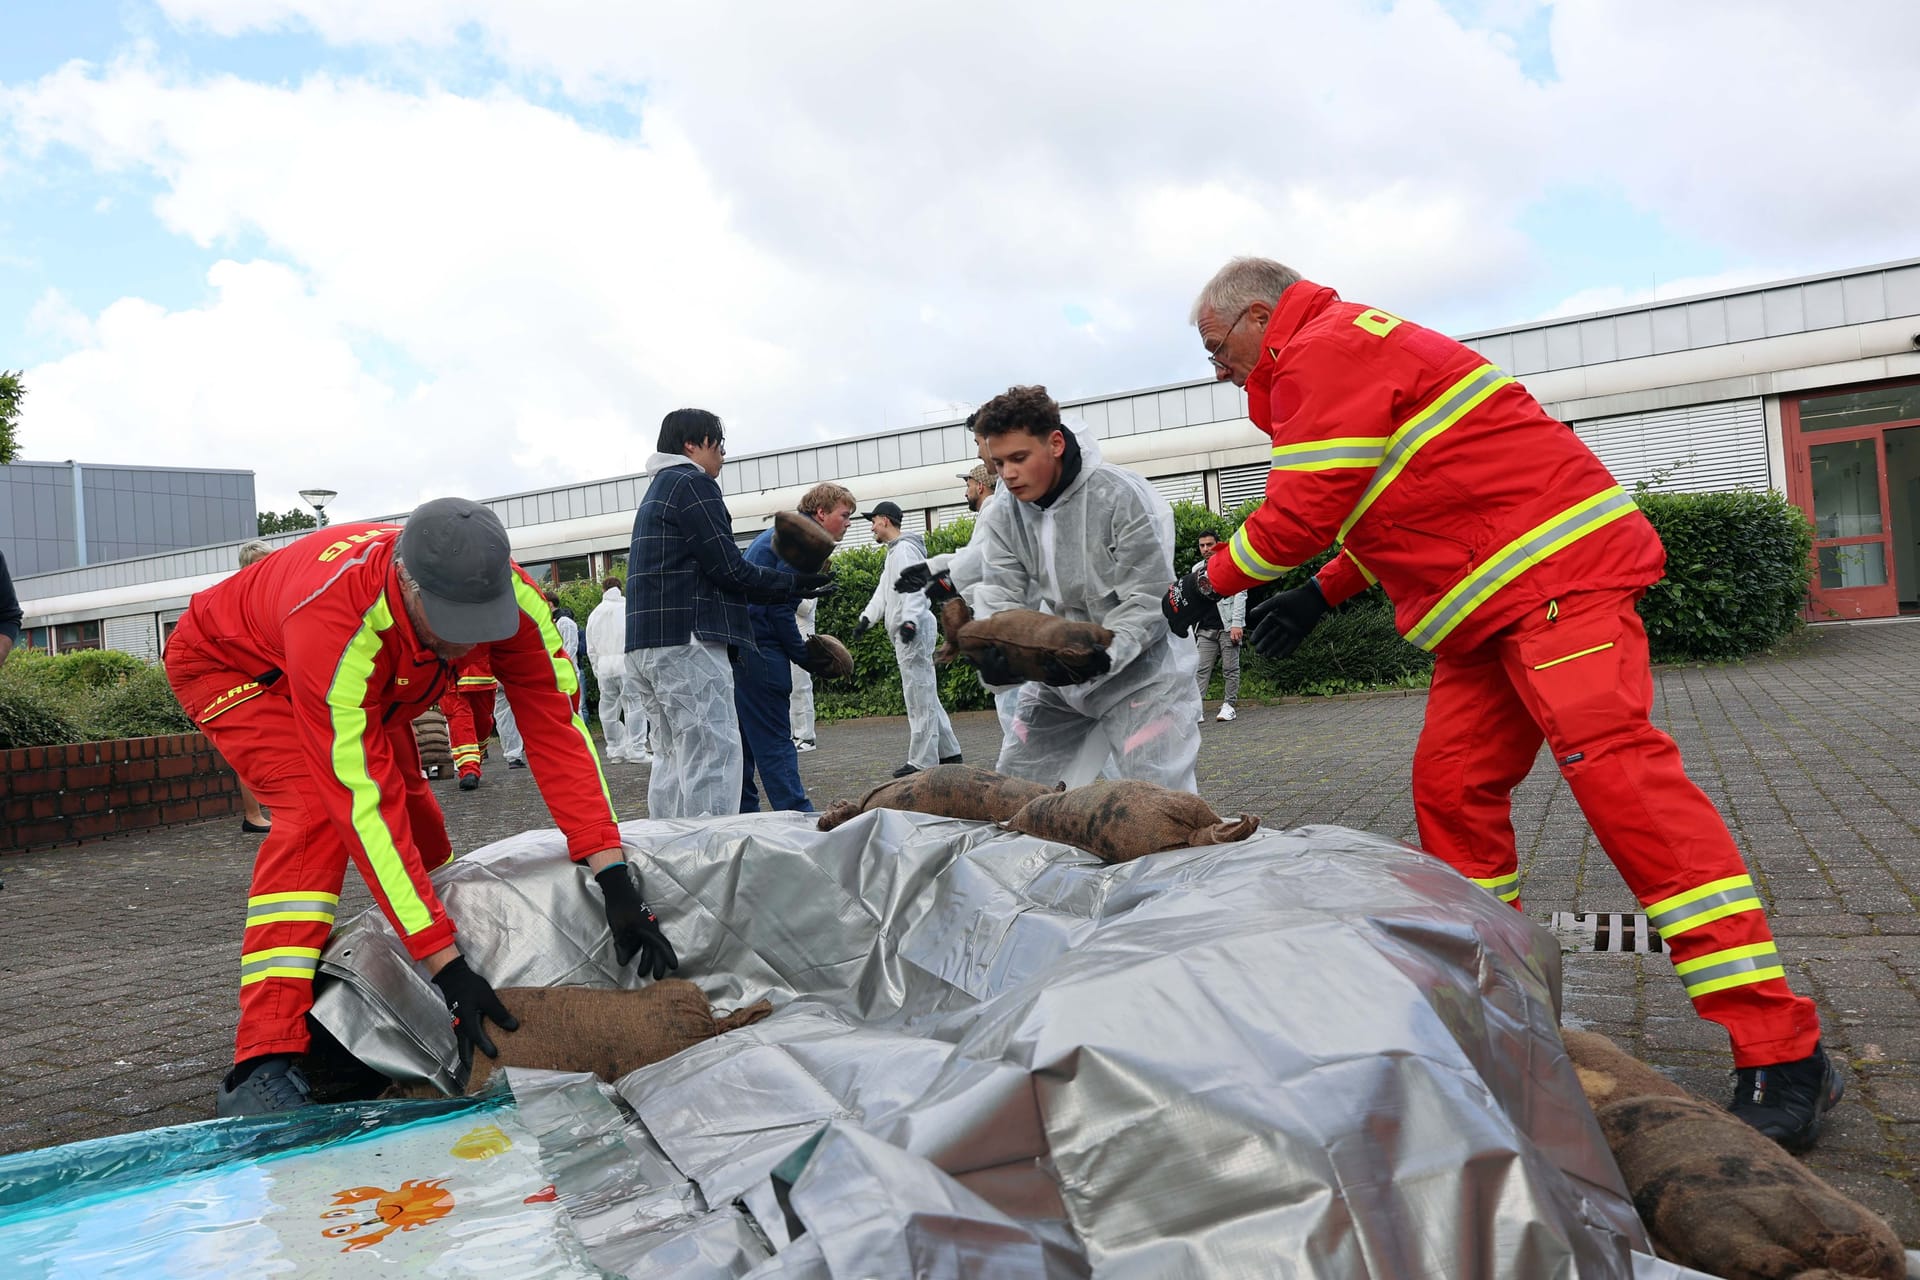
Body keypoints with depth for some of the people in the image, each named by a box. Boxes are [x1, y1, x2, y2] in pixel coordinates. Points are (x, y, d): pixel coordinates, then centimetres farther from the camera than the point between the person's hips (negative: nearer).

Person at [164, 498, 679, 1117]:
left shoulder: (510, 595, -32)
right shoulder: (336, 624, -46)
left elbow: (558, 728, -31)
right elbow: (364, 806, -45)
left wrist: (613, 876, -39)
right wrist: (444, 962, -46)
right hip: (229, 664, -6)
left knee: (416, 813, 2)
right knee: (319, 811, -29)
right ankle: (262, 1066, -27)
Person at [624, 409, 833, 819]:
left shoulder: (656, 492, 25)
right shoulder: (692, 484, -5)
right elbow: (729, 570, -10)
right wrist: (794, 585, 1)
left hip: (646, 645, 10)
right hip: (687, 642, -10)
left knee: (672, 757, 11)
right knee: (712, 755, -11)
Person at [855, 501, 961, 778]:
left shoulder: (905, 549, -10)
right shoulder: (893, 552, 23)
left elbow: (914, 587, -23)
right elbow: (883, 592, 24)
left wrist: (909, 620, -34)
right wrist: (866, 618, 13)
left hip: (914, 631, -11)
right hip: (904, 633, 11)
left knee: (919, 698, -8)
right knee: (926, 697, 13)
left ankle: (922, 762, -5)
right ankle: (948, 752, 18)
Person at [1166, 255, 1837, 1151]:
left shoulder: (1323, 349, -8)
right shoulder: (1331, 363, 25)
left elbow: (1304, 509, -15)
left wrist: (1211, 579, 1)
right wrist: (1318, 596, 19)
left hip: (1555, 571, -11)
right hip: (1490, 606, 11)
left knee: (1611, 764, -20)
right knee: (1451, 785, 5)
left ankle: (1781, 1057, -19)